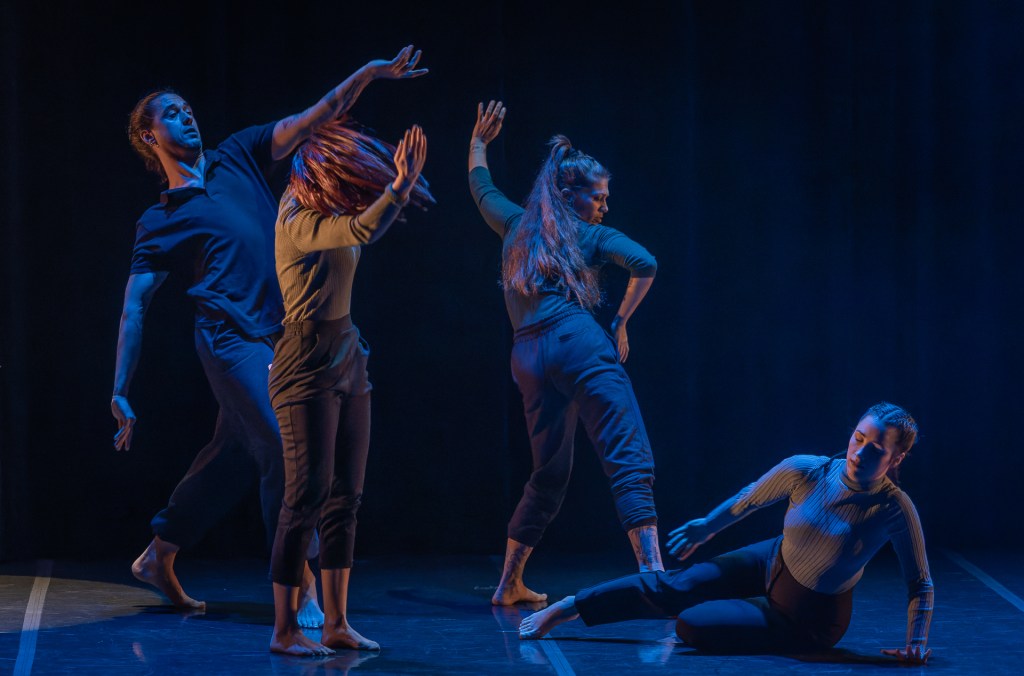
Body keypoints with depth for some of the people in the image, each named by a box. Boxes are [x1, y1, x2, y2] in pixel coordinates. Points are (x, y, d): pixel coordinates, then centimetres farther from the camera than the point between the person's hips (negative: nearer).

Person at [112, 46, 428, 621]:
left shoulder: (238, 159, 14)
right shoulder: (161, 222, 3)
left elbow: (314, 118, 6)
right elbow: (135, 307, 2)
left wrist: (370, 74, -9)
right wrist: (121, 395, -5)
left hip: (281, 337, 5)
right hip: (234, 341, -5)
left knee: (229, 456, 14)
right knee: (283, 451, -16)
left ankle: (159, 557, 30)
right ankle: (303, 589, -14)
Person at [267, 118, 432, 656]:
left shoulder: (328, 212, 7)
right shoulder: (301, 224, -20)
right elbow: (365, 229, -35)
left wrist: (402, 177, 4)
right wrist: (402, 182, -27)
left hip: (347, 361, 9)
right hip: (309, 368, -9)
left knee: (346, 496, 9)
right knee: (308, 496, -8)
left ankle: (336, 623, 14)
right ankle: (285, 630, -3)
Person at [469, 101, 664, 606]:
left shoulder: (517, 228, 23)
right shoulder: (591, 236, 10)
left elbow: (480, 187, 43)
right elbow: (644, 265, -7)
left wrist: (478, 144, 58)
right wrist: (621, 323, 3)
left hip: (527, 357, 6)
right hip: (577, 342, -6)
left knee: (549, 474, 20)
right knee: (629, 458, -15)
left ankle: (509, 584, 23)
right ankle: (653, 573, -31)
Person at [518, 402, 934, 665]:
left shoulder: (895, 510, -30)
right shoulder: (804, 472, -21)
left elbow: (920, 585, -19)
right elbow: (748, 500, -1)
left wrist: (916, 641, -32)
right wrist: (708, 528, 14)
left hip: (809, 621, -3)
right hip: (770, 565, 3)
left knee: (691, 625, -11)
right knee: (670, 588, 3)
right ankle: (562, 611, 21)